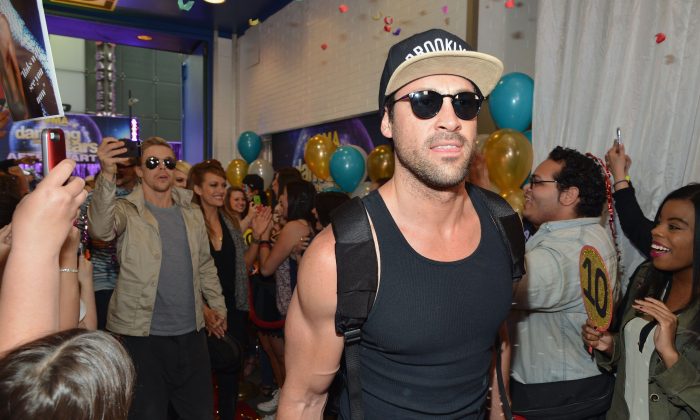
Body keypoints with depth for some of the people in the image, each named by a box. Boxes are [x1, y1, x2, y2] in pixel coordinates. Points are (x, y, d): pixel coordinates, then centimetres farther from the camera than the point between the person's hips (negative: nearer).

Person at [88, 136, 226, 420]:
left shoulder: (192, 213, 9)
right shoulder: (127, 211, -6)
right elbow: (100, 228, -30)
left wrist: (218, 304, 16)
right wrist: (107, 176, -42)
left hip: (191, 333, 5)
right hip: (142, 334, -4)